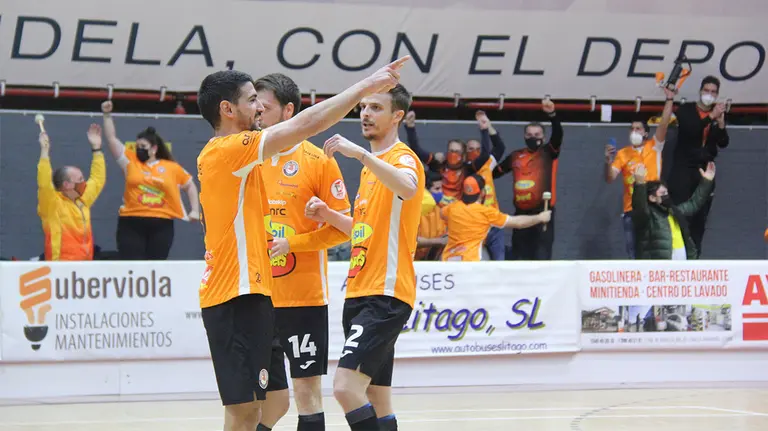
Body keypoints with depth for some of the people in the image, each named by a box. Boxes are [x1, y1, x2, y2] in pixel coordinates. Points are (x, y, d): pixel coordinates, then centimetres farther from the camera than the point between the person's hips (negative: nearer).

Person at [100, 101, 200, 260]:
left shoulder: (172, 168, 7)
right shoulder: (130, 160, 7)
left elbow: (190, 186, 18)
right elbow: (112, 138, 5)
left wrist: (195, 210, 10)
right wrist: (107, 115, -2)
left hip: (161, 226, 0)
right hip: (131, 224, 0)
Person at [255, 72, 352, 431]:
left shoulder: (318, 161, -4)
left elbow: (342, 227, -6)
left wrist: (291, 244, -15)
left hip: (304, 297, -4)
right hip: (256, 297, 4)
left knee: (307, 390, 0)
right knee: (268, 396, 6)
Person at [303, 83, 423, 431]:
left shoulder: (403, 158, -9)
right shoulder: (371, 165, 20)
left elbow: (407, 188, -34)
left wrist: (360, 153, -39)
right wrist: (328, 215, 11)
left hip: (386, 296, -10)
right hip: (359, 294, 10)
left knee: (346, 387, -21)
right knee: (375, 399, 10)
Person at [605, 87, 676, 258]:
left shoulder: (654, 147, 4)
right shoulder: (623, 154, 7)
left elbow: (664, 124, -7)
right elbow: (610, 178, 1)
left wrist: (670, 99, -14)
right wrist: (609, 161, -17)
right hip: (631, 210, 2)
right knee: (633, 254, 3)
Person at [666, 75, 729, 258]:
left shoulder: (718, 113, 7)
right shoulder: (686, 110, -1)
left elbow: (723, 143, 0)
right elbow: (689, 130, -19)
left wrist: (720, 122, -17)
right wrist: (710, 117, -28)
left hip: (705, 171, 3)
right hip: (683, 169, -3)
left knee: (700, 217, 5)